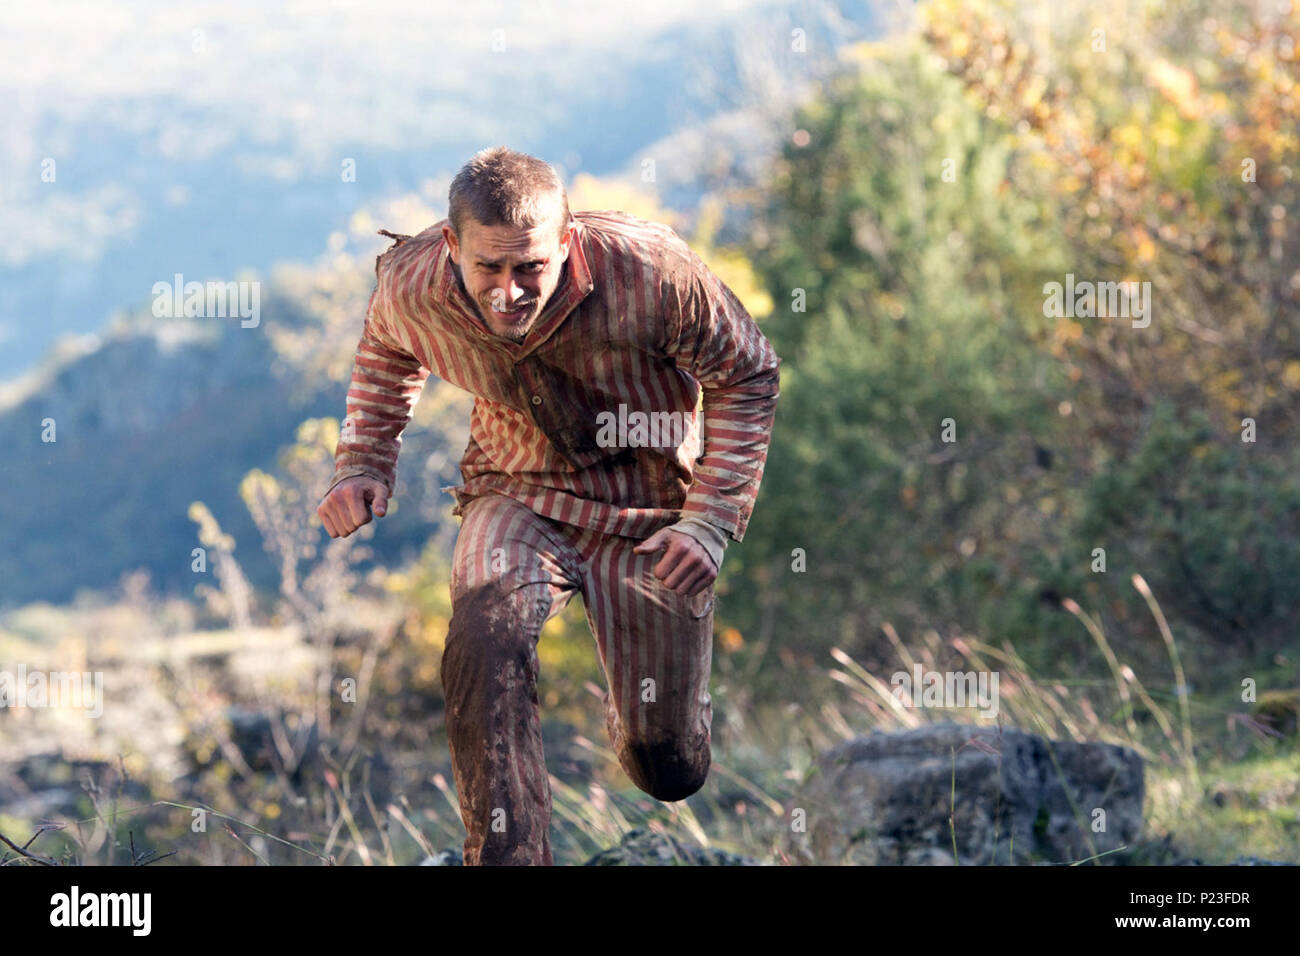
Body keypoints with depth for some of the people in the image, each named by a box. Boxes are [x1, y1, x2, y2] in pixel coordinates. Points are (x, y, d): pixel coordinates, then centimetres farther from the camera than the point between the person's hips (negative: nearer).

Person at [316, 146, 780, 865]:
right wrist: (363, 468, 0)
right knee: (484, 648, -34)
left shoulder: (651, 273, -27)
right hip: (518, 500, 1)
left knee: (671, 771, 5)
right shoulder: (410, 287, -18)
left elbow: (747, 376, -9)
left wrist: (712, 521, -15)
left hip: (648, 512, -1)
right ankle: (507, 859, -22)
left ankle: (641, 715, 44)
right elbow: (385, 353, 11)